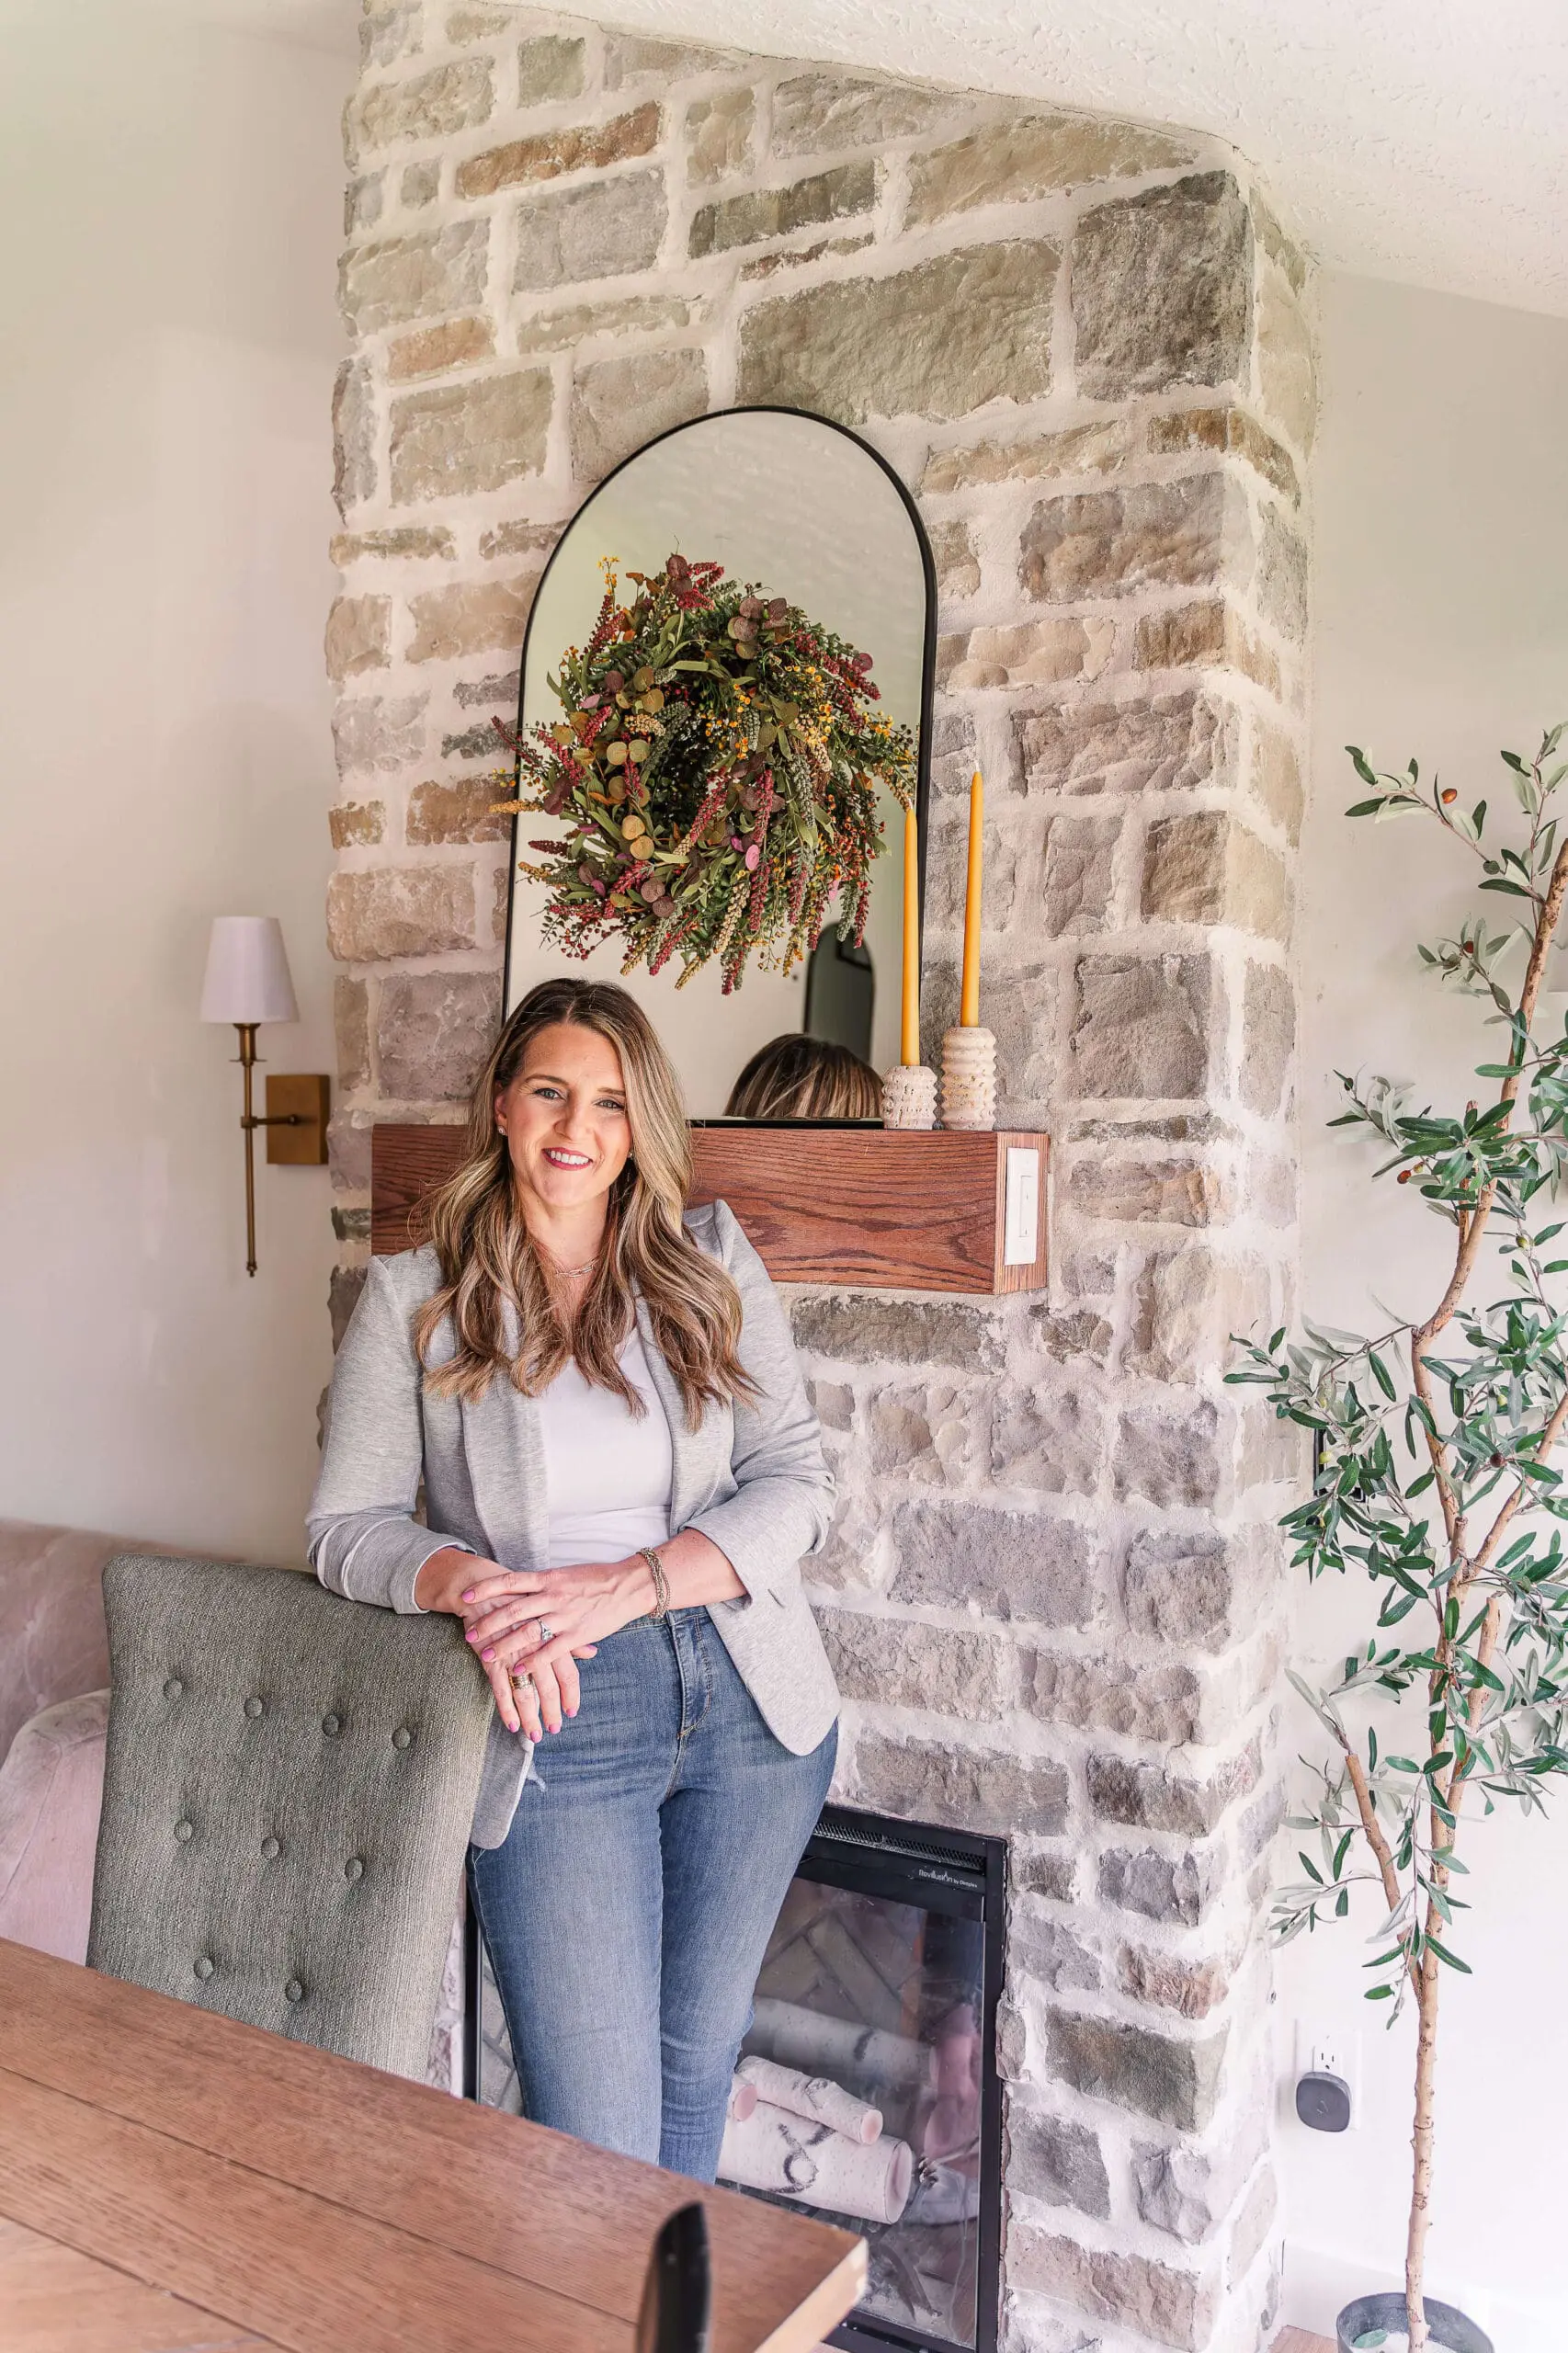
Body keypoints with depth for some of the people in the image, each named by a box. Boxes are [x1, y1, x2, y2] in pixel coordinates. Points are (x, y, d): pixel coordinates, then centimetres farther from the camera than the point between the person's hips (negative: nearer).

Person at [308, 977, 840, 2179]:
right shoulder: (413, 1297, 0)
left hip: (749, 1698, 2)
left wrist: (625, 1585, -17)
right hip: (560, 1720, -2)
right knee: (597, 2151, -2)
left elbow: (797, 1485, -3)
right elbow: (350, 1526, 0)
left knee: (699, 2057, 19)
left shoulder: (713, 1264, 3)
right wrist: (469, 1582, -21)